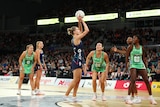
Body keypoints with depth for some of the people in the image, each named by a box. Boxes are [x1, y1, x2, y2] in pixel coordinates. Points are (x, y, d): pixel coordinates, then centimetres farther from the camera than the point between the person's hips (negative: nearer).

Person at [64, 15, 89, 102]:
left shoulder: (75, 38, 13)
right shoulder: (76, 38, -12)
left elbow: (81, 31, 28)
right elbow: (87, 30, -14)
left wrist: (80, 22, 18)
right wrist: (82, 21, -3)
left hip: (78, 61, 10)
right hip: (77, 61, -10)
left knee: (78, 80, 9)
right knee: (76, 80, -7)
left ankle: (74, 97, 11)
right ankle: (66, 95, -3)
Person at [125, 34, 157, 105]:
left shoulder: (142, 48, 7)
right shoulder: (131, 47, -2)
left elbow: (143, 58, 13)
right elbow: (126, 56, -2)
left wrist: (146, 67, 10)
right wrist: (126, 65, -9)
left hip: (141, 65, 4)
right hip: (133, 65, -4)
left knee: (147, 81, 0)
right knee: (133, 80, -21)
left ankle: (151, 98, 12)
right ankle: (128, 97, -15)